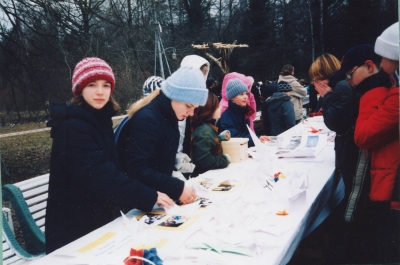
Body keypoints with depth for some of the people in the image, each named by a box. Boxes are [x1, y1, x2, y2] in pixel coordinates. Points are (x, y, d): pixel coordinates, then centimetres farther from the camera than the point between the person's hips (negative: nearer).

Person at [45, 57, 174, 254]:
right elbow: (99, 176, -30)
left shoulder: (99, 120, 6)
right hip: (76, 229, -9)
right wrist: (149, 196, -27)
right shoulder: (73, 127, -22)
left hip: (99, 219, 9)